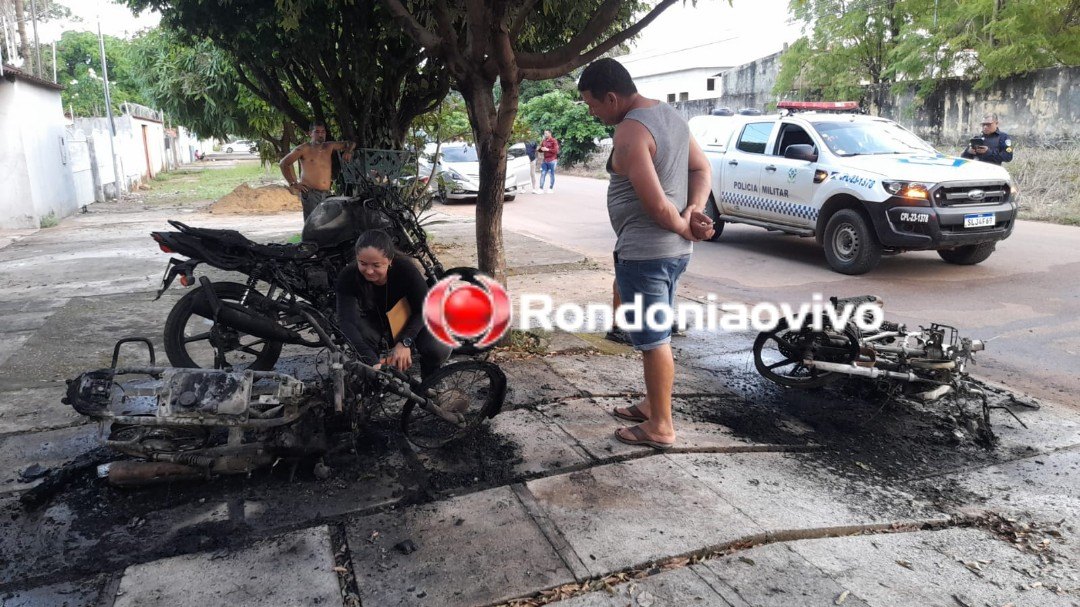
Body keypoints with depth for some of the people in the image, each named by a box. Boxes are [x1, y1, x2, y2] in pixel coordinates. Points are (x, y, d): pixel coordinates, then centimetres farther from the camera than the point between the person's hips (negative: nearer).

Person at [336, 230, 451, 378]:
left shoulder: (405, 268, -31)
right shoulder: (348, 277, -29)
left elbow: (423, 309, -23)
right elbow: (347, 322, -38)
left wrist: (405, 342, -40)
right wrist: (372, 362, -52)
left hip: (408, 320, -1)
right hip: (373, 321, 1)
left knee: (439, 350, -29)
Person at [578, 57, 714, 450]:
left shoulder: (629, 131, -19)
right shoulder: (670, 115, 11)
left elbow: (657, 204, -24)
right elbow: (702, 169, 12)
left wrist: (686, 229, -8)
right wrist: (694, 212, -2)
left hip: (644, 252, -10)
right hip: (674, 250, 10)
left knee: (653, 339, 2)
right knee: (657, 334, 20)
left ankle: (660, 426, 14)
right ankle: (652, 404, 35)